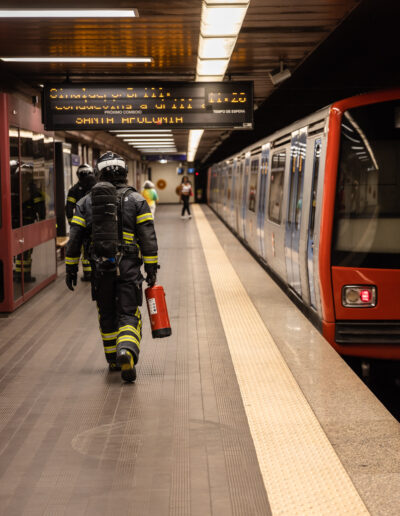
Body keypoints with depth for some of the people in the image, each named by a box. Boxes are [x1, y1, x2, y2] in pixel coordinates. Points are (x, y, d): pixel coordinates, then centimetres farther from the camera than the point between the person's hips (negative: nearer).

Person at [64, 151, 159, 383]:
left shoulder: (87, 201, 6)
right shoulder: (136, 200, 0)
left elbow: (75, 237, 4)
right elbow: (148, 236, -5)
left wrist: (71, 268, 10)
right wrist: (152, 268, -2)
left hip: (100, 268, 2)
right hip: (129, 267, -2)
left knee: (107, 315, 17)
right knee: (128, 315, 1)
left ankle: (113, 360, 25)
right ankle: (126, 352, -24)